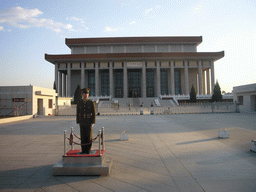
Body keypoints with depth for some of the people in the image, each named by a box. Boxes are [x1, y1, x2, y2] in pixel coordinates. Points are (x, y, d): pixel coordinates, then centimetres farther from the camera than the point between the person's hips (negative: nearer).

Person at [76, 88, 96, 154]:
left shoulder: (91, 103, -6)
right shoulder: (79, 103, 3)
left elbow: (94, 113, -7)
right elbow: (78, 113, 6)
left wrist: (93, 123, -12)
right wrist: (78, 122, 2)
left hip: (89, 122, -2)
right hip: (82, 123, 3)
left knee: (89, 136, 2)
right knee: (83, 136, 6)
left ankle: (88, 150, 13)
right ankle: (83, 150, 16)